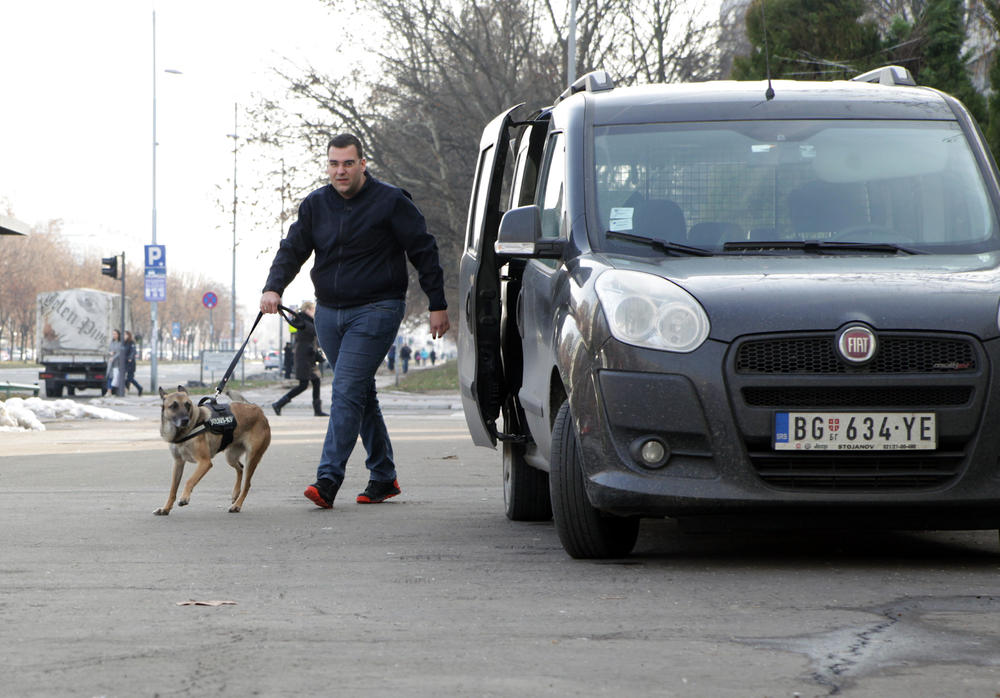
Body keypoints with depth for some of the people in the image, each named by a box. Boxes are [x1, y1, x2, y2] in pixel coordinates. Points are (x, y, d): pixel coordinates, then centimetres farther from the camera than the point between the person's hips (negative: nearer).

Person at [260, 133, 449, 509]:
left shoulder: (391, 202, -6)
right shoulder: (315, 205, 8)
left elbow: (424, 252, -2)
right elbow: (292, 249, 5)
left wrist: (437, 305, -4)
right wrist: (274, 287, -14)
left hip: (376, 311, -6)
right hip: (329, 312, 6)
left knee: (347, 390, -16)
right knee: (361, 394, 12)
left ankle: (328, 478, -21)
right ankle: (383, 476, 22)